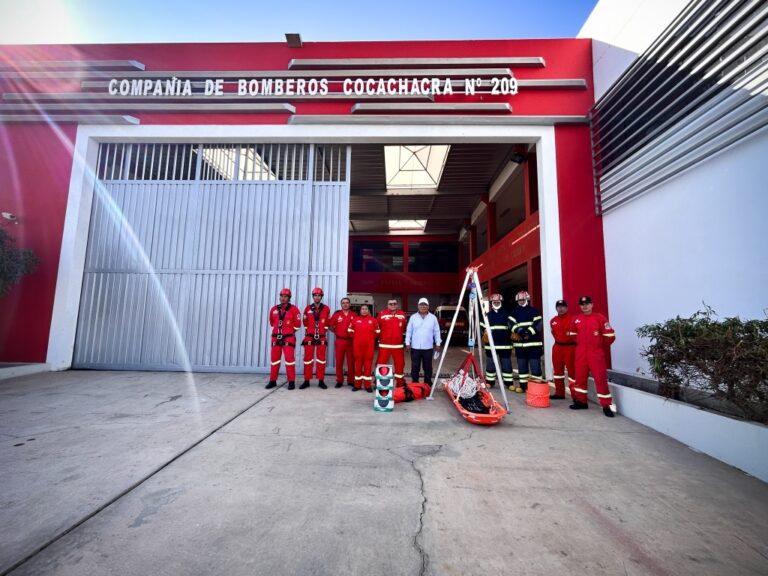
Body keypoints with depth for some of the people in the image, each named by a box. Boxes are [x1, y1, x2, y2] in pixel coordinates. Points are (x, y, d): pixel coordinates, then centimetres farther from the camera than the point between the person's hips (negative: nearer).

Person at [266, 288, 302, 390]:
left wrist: (289, 332, 3)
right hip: (276, 338, 5)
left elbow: (297, 324, -3)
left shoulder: (294, 309, -6)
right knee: (274, 359, 10)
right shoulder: (273, 309, 7)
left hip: (289, 338, -5)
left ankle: (291, 382, 3)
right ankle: (273, 381, 21)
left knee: (289, 359, -5)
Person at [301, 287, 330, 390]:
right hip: (309, 337, 1)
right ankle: (306, 381, 11)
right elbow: (305, 323, 12)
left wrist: (323, 330, 9)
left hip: (322, 338, 0)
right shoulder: (307, 308, 3)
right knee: (308, 359, 3)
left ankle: (321, 381, 12)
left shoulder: (326, 309, 1)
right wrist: (309, 331, 12)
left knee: (321, 359, 5)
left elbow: (328, 323, 9)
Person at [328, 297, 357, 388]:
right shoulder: (337, 314, 2)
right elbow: (330, 326, 7)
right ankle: (339, 380, 15)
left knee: (351, 361, 6)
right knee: (339, 361, 5)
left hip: (351, 341, 0)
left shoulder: (354, 314, 2)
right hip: (340, 341, 0)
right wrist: (336, 332, 1)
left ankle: (351, 380, 17)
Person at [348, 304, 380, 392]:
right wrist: (355, 337, 9)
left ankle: (368, 385, 11)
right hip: (358, 345, 1)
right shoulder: (355, 320, 3)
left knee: (368, 363, 3)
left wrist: (371, 338, 6)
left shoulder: (373, 320, 2)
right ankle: (357, 384, 15)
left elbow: (377, 332, 10)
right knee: (358, 363, 6)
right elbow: (350, 330, 12)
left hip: (369, 345, 0)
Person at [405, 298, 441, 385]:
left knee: (428, 367, 9)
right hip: (415, 347, 0)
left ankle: (428, 384, 22)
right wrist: (407, 343, 0)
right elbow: (409, 331, 4)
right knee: (415, 367, 6)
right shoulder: (413, 317, 3)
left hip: (428, 347, 0)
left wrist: (437, 344, 3)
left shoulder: (433, 318, 3)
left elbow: (437, 332, 6)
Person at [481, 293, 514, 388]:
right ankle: (489, 381, 17)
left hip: (504, 344, -1)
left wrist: (512, 334, -7)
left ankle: (509, 382, 13)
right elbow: (483, 327, 10)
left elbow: (511, 326, 7)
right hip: (490, 344, 1)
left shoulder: (506, 314, 6)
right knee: (490, 364, 6)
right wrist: (484, 335, -4)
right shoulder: (488, 315, 8)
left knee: (506, 364, 3)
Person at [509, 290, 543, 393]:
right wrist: (520, 331, -19)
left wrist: (529, 333, -20)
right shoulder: (514, 312, 11)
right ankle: (523, 385, 22)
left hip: (533, 343, -4)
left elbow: (537, 325, -8)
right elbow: (512, 325, -1)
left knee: (535, 364, -5)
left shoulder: (534, 311, 1)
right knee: (521, 365, 11)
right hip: (519, 343, 4)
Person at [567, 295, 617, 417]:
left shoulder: (600, 318, -7)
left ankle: (606, 406, 7)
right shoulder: (576, 319, 6)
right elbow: (572, 335, 21)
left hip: (596, 353, -4)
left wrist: (600, 346, 5)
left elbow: (610, 336, -5)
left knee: (600, 379, -4)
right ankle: (581, 401, 25)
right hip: (580, 353, 5)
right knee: (580, 377, 11)